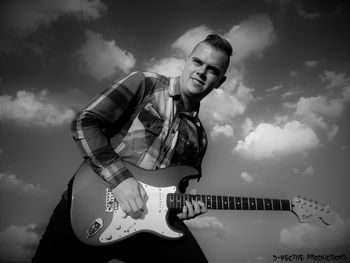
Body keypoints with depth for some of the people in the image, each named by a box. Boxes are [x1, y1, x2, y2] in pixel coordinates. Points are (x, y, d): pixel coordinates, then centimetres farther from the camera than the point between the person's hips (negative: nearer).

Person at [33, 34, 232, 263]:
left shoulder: (198, 136, 14)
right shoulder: (144, 84, -1)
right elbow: (84, 123, -9)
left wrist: (181, 205, -1)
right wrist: (119, 177, -17)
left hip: (147, 217, 4)